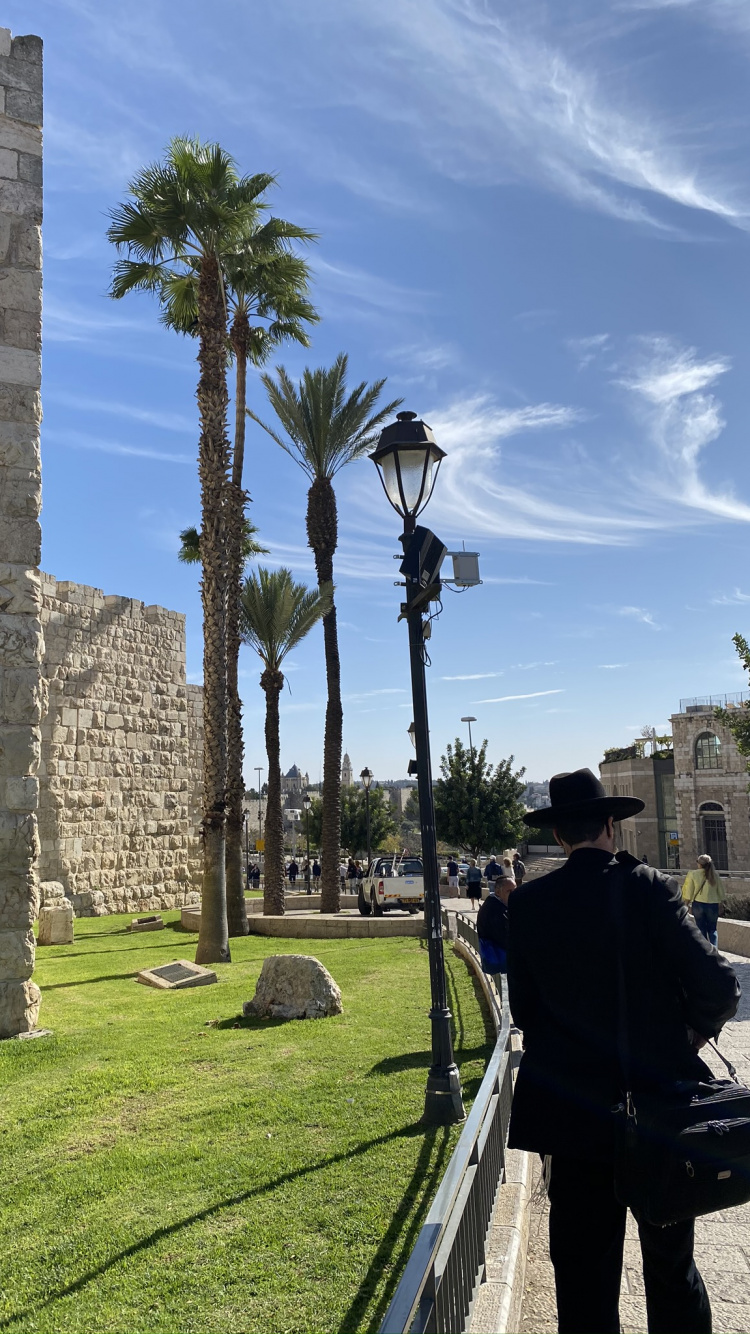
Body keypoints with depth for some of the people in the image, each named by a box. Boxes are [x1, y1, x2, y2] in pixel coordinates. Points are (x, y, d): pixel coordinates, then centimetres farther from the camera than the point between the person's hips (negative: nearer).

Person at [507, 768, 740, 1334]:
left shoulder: (528, 903, -6)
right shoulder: (647, 887, -14)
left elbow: (523, 1007, 0)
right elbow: (718, 984, -16)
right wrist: (696, 1031, 4)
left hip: (573, 1112, 2)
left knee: (584, 1271, 15)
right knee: (672, 1266, 19)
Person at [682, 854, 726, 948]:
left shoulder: (693, 874, -7)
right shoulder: (714, 875, -1)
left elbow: (688, 891, -4)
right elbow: (720, 891, 4)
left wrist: (686, 902, 7)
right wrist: (721, 901, 16)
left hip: (698, 904, -1)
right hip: (713, 905, 1)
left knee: (701, 929, 11)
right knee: (712, 929, 11)